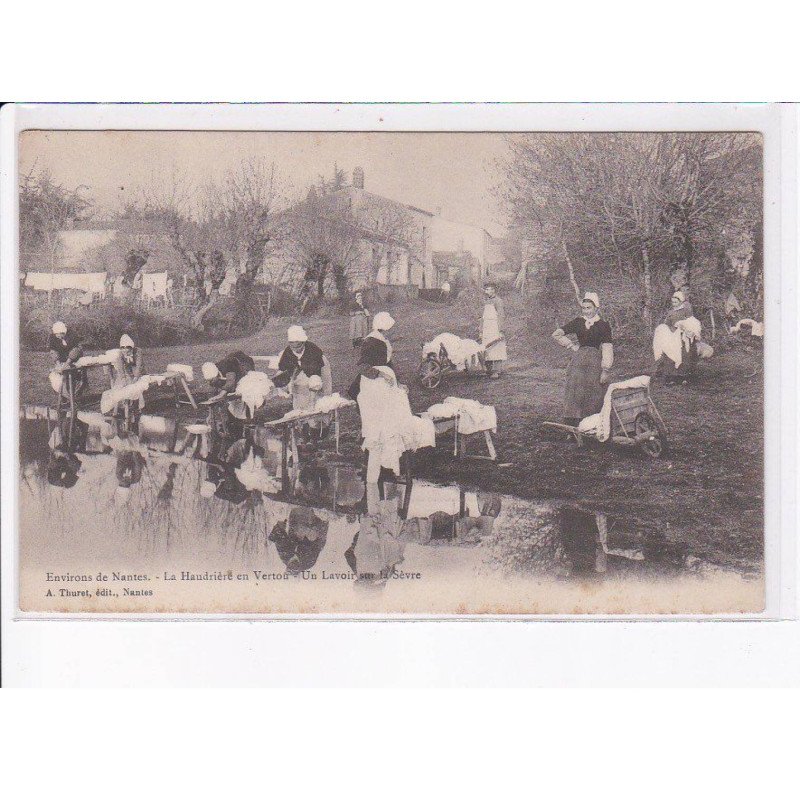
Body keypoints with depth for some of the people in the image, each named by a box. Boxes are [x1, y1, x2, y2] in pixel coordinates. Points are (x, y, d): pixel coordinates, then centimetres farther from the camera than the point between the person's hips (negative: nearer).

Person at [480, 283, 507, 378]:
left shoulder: (497, 301, -6)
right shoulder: (486, 302, 17)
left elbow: (501, 316, -11)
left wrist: (500, 331, -16)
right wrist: (481, 331, 20)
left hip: (495, 329, -8)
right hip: (486, 330, 8)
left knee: (496, 351, -9)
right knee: (486, 350, 4)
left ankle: (495, 371, -10)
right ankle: (489, 370, 9)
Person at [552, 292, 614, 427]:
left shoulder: (603, 325, 2)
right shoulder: (578, 322, 5)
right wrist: (572, 346, 0)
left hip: (595, 363, -1)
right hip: (578, 362, 1)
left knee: (593, 398, -1)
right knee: (574, 395, 0)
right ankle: (571, 426, 2)